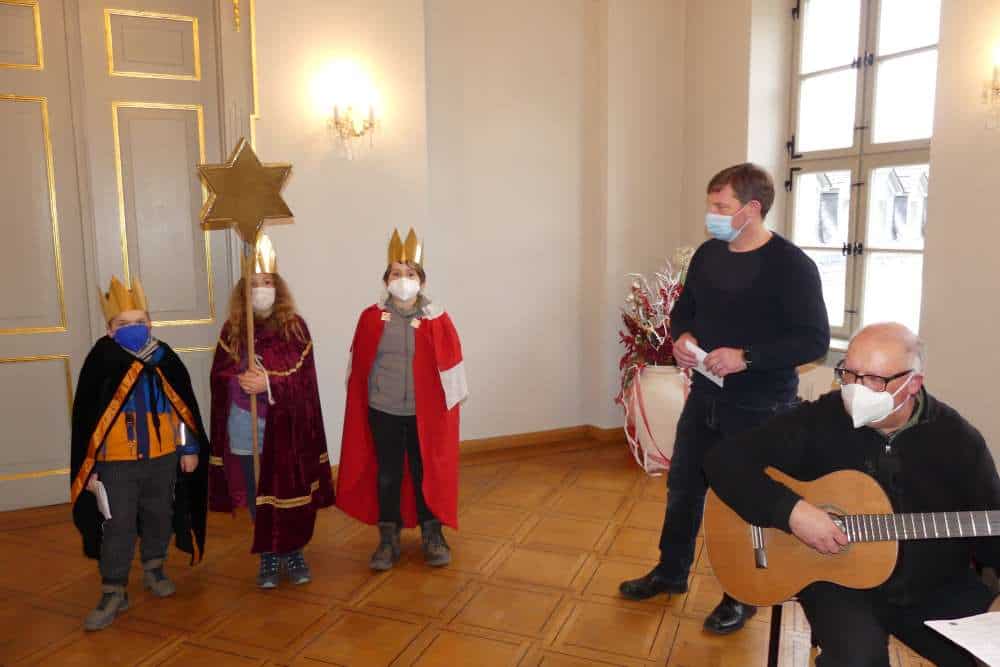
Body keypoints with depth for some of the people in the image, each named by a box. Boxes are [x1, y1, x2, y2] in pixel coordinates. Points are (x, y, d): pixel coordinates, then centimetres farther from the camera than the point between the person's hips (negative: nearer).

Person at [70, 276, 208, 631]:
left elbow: (186, 406, 6)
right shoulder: (101, 363, -10)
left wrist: (190, 449, 6)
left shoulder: (166, 358, -2)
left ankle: (154, 569, 38)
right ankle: (113, 592, 15)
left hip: (163, 458, 3)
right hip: (116, 462, -3)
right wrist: (89, 467, -7)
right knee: (118, 528, 2)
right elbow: (85, 418, -6)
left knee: (159, 517, 17)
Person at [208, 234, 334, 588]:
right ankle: (268, 556, 27)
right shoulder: (232, 329, 3)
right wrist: (244, 379, -20)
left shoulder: (295, 326, -3)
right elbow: (219, 376, 0)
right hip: (246, 429, 2)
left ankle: (294, 552, 26)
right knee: (258, 496, 11)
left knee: (291, 493, 7)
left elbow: (302, 377, -8)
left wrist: (269, 383, -23)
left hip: (287, 427, -1)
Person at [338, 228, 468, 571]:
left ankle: (432, 536, 27)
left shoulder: (436, 320, -6)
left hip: (424, 412, 0)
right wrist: (360, 407, 4)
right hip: (383, 411, 1)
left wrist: (449, 406, -1)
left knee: (427, 473, 11)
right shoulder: (371, 318, -3)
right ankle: (388, 539, 25)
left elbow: (450, 366, -2)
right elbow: (358, 367, 3)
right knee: (387, 474, 11)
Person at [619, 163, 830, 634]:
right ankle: (671, 572, 38)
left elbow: (815, 341, -18)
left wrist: (745, 357, -26)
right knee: (683, 485, 16)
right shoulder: (707, 254, 4)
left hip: (760, 408, -6)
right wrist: (682, 337, -7)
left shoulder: (791, 265, -16)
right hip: (705, 396, 6)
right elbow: (684, 308, 16)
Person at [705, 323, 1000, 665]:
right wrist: (790, 510, -26)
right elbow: (725, 460, -15)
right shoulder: (818, 420, -11)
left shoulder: (958, 439, -3)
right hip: (840, 581, -3)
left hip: (938, 589, 3)